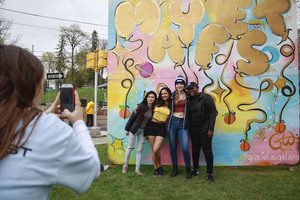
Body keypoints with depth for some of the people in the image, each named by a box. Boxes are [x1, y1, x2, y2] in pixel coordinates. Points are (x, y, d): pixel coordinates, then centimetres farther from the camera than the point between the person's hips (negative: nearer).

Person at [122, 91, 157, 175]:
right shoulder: (140, 106, -14)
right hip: (134, 129, -3)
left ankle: (137, 169, 17)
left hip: (143, 131, 3)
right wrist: (127, 129, -7)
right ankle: (125, 165, 24)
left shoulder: (154, 109, -2)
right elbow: (132, 117, -10)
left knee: (140, 150, 7)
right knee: (130, 147, 7)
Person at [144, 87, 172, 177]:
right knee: (153, 150, 4)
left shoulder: (171, 105, 4)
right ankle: (156, 168, 21)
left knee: (156, 150, -13)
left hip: (161, 128, -2)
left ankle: (159, 166, 14)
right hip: (151, 126, 2)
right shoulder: (157, 103, 7)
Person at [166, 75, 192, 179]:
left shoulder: (187, 95, 4)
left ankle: (188, 170, 11)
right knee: (173, 147, 8)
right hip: (173, 122, 2)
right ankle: (175, 169, 24)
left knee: (185, 148, -9)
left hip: (183, 123, -2)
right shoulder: (172, 95, 8)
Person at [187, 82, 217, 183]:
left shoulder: (206, 98, -9)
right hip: (194, 128, 6)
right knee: (195, 149, 14)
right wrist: (189, 127, 5)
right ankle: (196, 169, 30)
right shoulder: (189, 100, 8)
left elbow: (213, 112, -12)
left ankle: (209, 173, 6)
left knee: (207, 150, -4)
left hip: (205, 128, -6)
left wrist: (211, 129, -16)